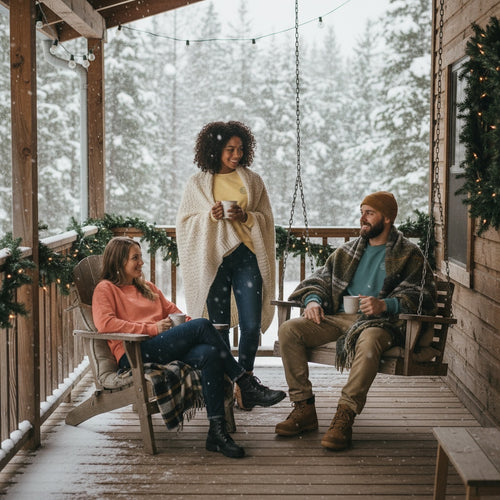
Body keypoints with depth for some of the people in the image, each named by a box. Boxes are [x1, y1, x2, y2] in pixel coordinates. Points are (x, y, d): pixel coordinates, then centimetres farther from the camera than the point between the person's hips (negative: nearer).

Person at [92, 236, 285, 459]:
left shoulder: (147, 287, 33)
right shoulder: (105, 289, 10)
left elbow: (173, 311, 32)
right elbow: (104, 323, -8)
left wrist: (186, 321, 6)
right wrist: (152, 328, -12)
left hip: (165, 350, 7)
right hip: (134, 353, -7)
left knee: (210, 354, -28)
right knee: (202, 325, -25)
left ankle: (217, 432, -33)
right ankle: (245, 383, -19)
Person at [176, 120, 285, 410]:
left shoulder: (253, 181, 9)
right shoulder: (197, 184, 6)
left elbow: (267, 219, 9)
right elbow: (185, 223, 5)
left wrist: (246, 217, -10)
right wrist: (210, 216, -12)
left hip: (247, 257, 1)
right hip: (213, 259, -1)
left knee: (251, 325, -5)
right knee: (218, 326, 3)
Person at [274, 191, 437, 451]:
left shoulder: (409, 254, 6)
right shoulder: (348, 250, 23)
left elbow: (424, 296, -5)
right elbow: (320, 278, 24)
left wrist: (384, 305, -22)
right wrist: (313, 300, 0)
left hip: (380, 322, -5)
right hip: (339, 318, 5)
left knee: (369, 340, -41)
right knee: (289, 329, -18)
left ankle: (344, 417, -37)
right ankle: (304, 408, -16)